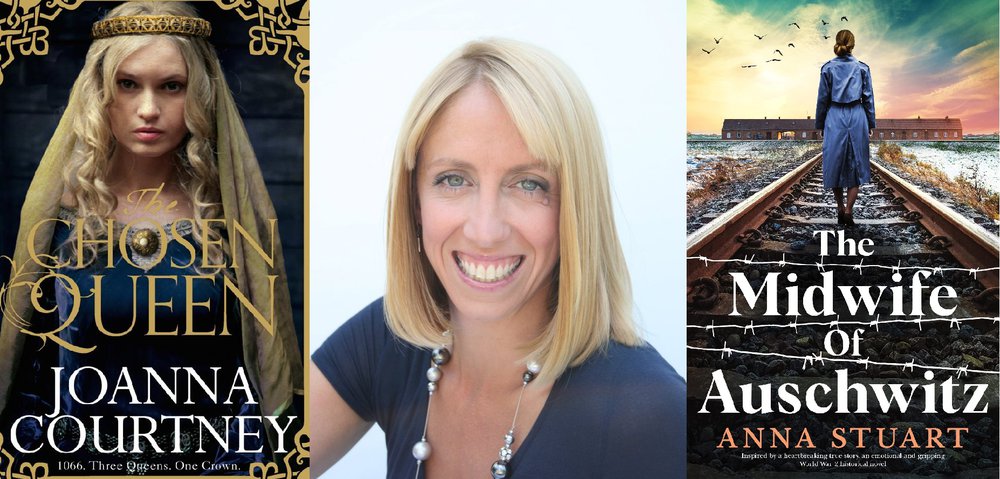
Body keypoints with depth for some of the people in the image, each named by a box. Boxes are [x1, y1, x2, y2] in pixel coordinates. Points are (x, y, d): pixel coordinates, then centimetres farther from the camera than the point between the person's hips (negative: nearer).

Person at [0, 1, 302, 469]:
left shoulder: (231, 215, -8)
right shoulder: (61, 211, -7)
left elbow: (250, 374, -5)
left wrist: (235, 463, -13)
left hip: (201, 459, 0)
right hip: (77, 454, 1)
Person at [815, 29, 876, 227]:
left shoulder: (828, 68, -1)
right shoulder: (862, 68, 1)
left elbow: (822, 98, 2)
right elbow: (868, 97, 3)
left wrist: (820, 124, 10)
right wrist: (871, 123, 11)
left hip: (835, 118, 0)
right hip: (857, 117, 0)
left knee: (835, 163, 10)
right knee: (855, 164, 5)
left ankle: (840, 209, 11)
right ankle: (848, 210, -4)